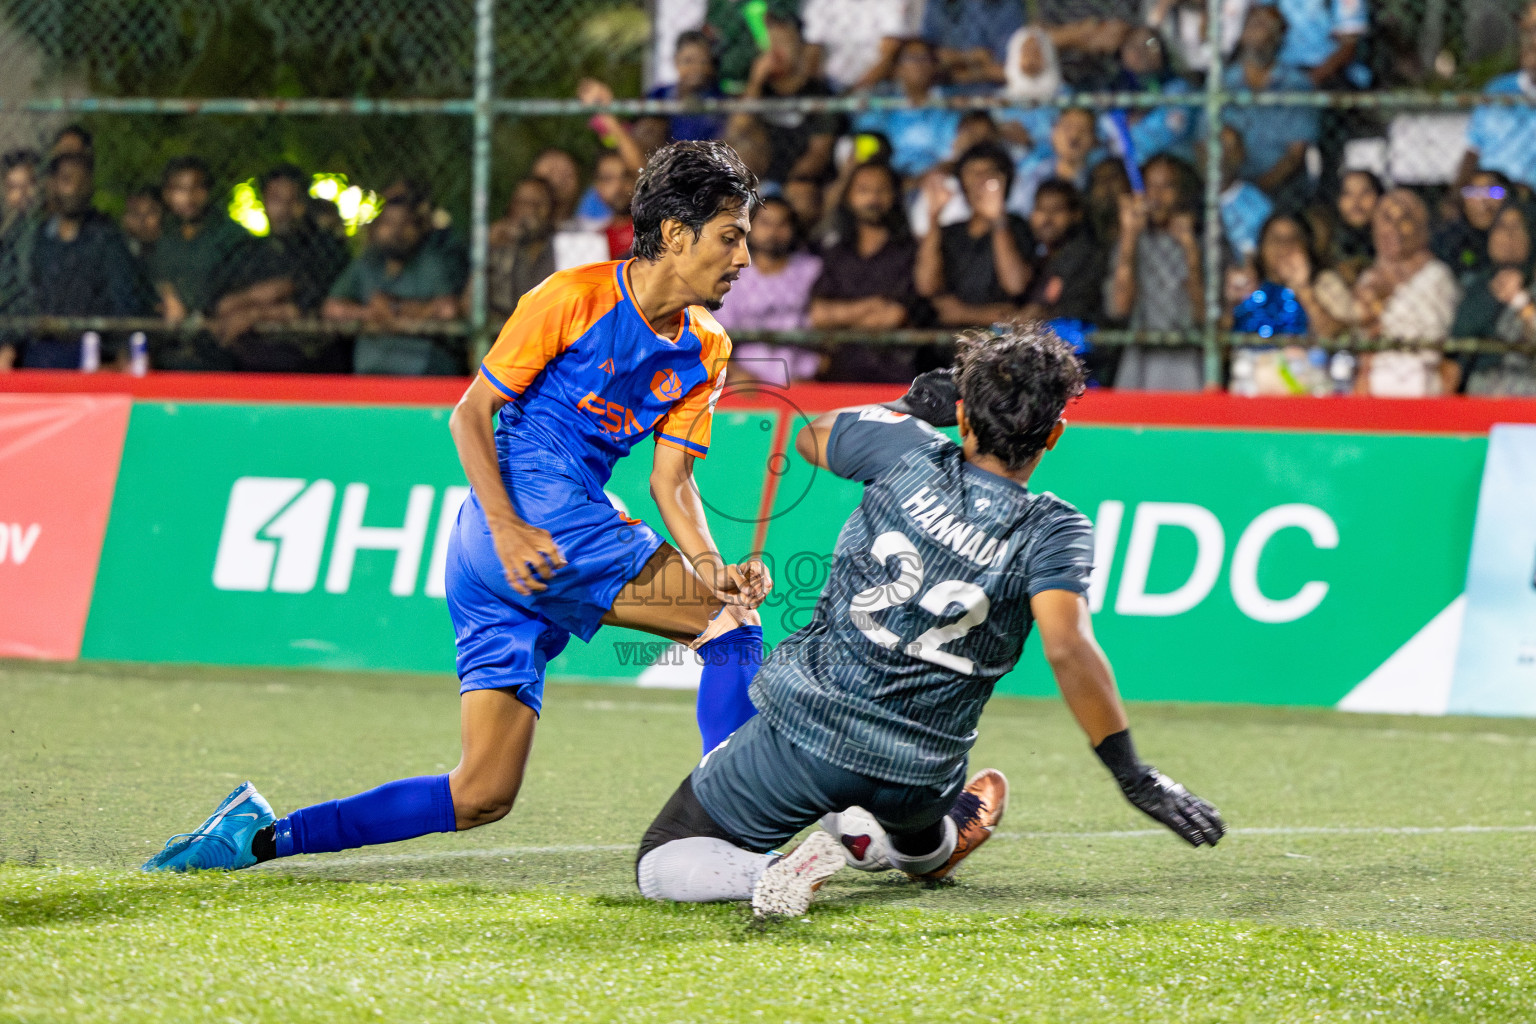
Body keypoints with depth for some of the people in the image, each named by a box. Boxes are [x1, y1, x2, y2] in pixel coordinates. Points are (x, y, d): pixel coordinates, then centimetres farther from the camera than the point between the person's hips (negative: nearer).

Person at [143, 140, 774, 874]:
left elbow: (670, 480, 9)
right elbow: (470, 413, -4)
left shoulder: (705, 349, 13)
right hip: (525, 507, -7)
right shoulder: (575, 296, -6)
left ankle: (261, 835, 5)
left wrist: (711, 566, -10)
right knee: (733, 624, -16)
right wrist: (507, 527, -18)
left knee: (481, 797, 0)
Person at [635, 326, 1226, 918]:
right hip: (918, 772, 3)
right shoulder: (1050, 532, -14)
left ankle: (781, 870, -14)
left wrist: (908, 408, 28)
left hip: (805, 724, -3)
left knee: (660, 870, 5)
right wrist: (1133, 777, -26)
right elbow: (1068, 649, -29)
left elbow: (810, 438, 13)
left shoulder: (908, 450, -9)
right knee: (926, 854, 41)